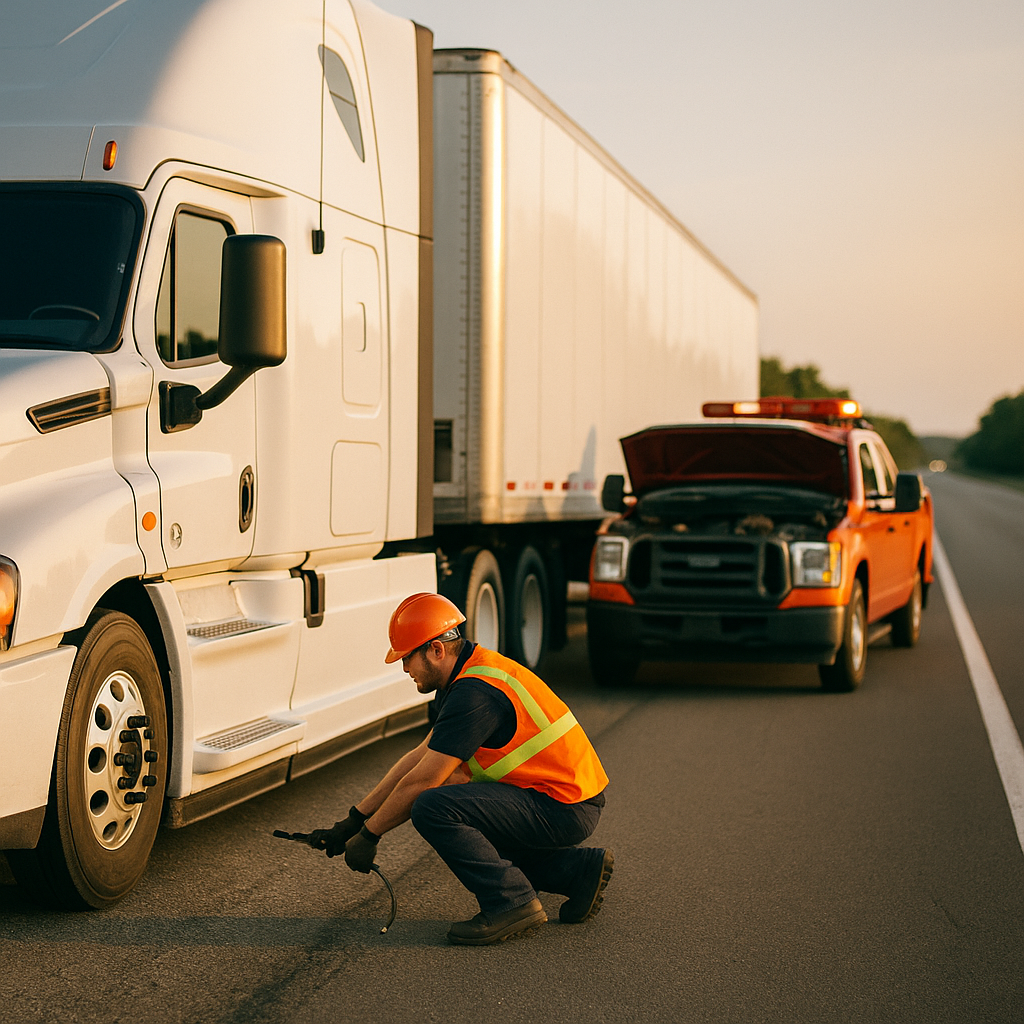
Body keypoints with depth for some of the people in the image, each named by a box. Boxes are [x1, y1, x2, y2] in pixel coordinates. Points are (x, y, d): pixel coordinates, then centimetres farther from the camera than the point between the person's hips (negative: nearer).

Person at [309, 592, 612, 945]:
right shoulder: (473, 674, 12)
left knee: (433, 808, -19)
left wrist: (368, 836, -3)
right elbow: (419, 757, 16)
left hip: (563, 808, -10)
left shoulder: (475, 694, -20)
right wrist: (353, 820, 15)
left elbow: (420, 781, -17)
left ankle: (512, 903, -11)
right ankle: (579, 870, 19)